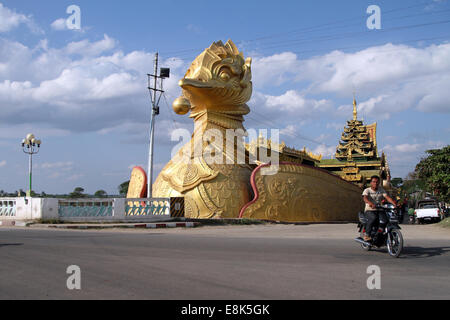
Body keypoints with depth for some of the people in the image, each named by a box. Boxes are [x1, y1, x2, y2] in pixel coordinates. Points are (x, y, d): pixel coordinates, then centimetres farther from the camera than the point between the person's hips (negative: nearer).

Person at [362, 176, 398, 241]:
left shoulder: (381, 190, 14)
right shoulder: (367, 190, 2)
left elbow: (387, 197, -2)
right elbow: (365, 198, -19)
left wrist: (394, 203, -23)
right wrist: (371, 204, -41)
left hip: (379, 210, 3)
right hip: (369, 210, -3)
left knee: (385, 219, -25)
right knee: (373, 218, -35)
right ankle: (367, 234, -25)